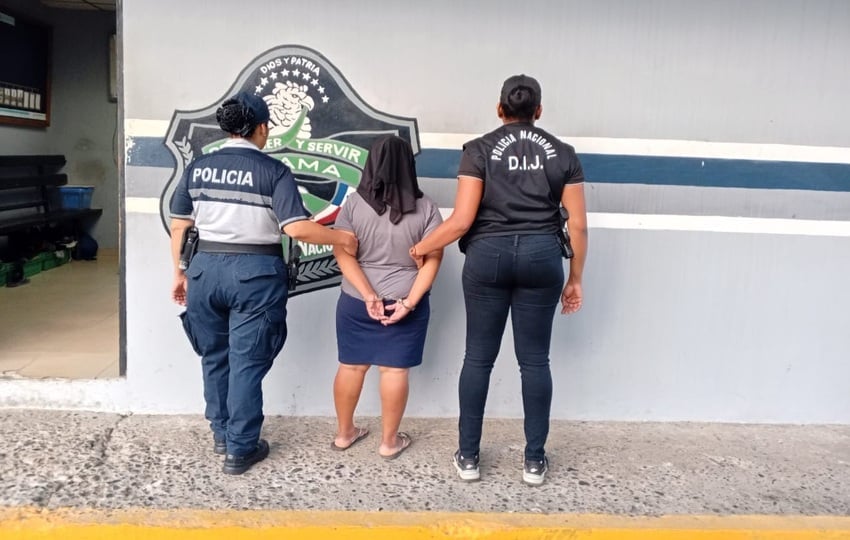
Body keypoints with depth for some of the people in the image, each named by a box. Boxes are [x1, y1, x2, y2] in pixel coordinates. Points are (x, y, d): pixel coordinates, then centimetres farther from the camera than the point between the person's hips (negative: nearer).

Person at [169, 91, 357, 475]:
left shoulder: (198, 167, 5)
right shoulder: (274, 171, -7)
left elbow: (179, 227, 7)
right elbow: (297, 229, -17)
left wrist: (179, 273, 17)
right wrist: (342, 239, -3)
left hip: (207, 268, 4)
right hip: (255, 273, -4)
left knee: (215, 356, 19)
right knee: (247, 362, 5)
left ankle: (221, 434, 33)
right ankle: (240, 449, 14)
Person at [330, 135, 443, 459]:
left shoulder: (354, 203, -5)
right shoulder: (425, 208, -5)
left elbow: (342, 252, -10)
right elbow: (433, 259, -9)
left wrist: (368, 296, -14)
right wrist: (409, 302, -13)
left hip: (355, 302, 1)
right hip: (405, 302, -1)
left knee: (351, 366, 13)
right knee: (395, 370, 6)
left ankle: (344, 433, 27)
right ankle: (389, 441, 16)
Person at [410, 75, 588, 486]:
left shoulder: (480, 149, 0)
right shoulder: (562, 153, 7)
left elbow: (461, 220, -7)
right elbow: (578, 225, 4)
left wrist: (421, 247, 8)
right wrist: (575, 278, 13)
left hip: (488, 255, -1)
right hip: (541, 257, 2)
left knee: (478, 357, 8)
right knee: (535, 360, 8)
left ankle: (468, 456, 17)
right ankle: (534, 460, 17)